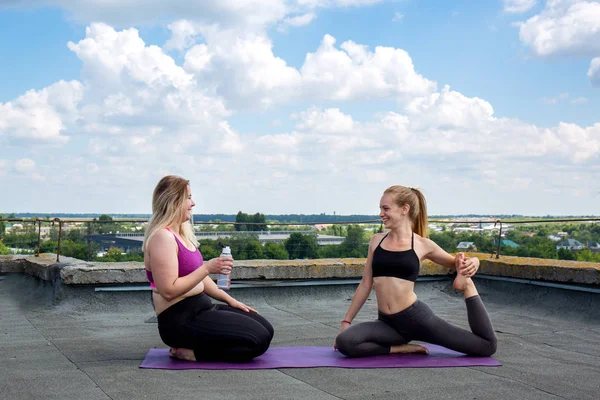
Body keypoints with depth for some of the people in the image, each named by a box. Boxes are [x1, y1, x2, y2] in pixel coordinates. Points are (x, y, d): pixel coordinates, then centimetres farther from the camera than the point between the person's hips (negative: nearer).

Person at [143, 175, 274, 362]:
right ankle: (191, 352, -7)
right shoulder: (162, 237, -18)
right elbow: (169, 290, -24)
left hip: (201, 308, 10)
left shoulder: (181, 233, 14)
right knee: (257, 339, -17)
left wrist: (229, 299, 15)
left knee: (265, 329, 10)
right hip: (180, 320, -10)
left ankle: (192, 348, 8)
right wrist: (207, 268, -22)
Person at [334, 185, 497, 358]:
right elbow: (366, 284, 14)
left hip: (416, 317, -3)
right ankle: (401, 348, -5)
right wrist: (346, 321, 12)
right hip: (388, 323, 3)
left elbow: (458, 263, 15)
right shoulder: (376, 241, 8)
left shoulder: (423, 245, 0)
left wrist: (472, 263, -10)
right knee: (344, 342, -26)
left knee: (487, 346, -5)